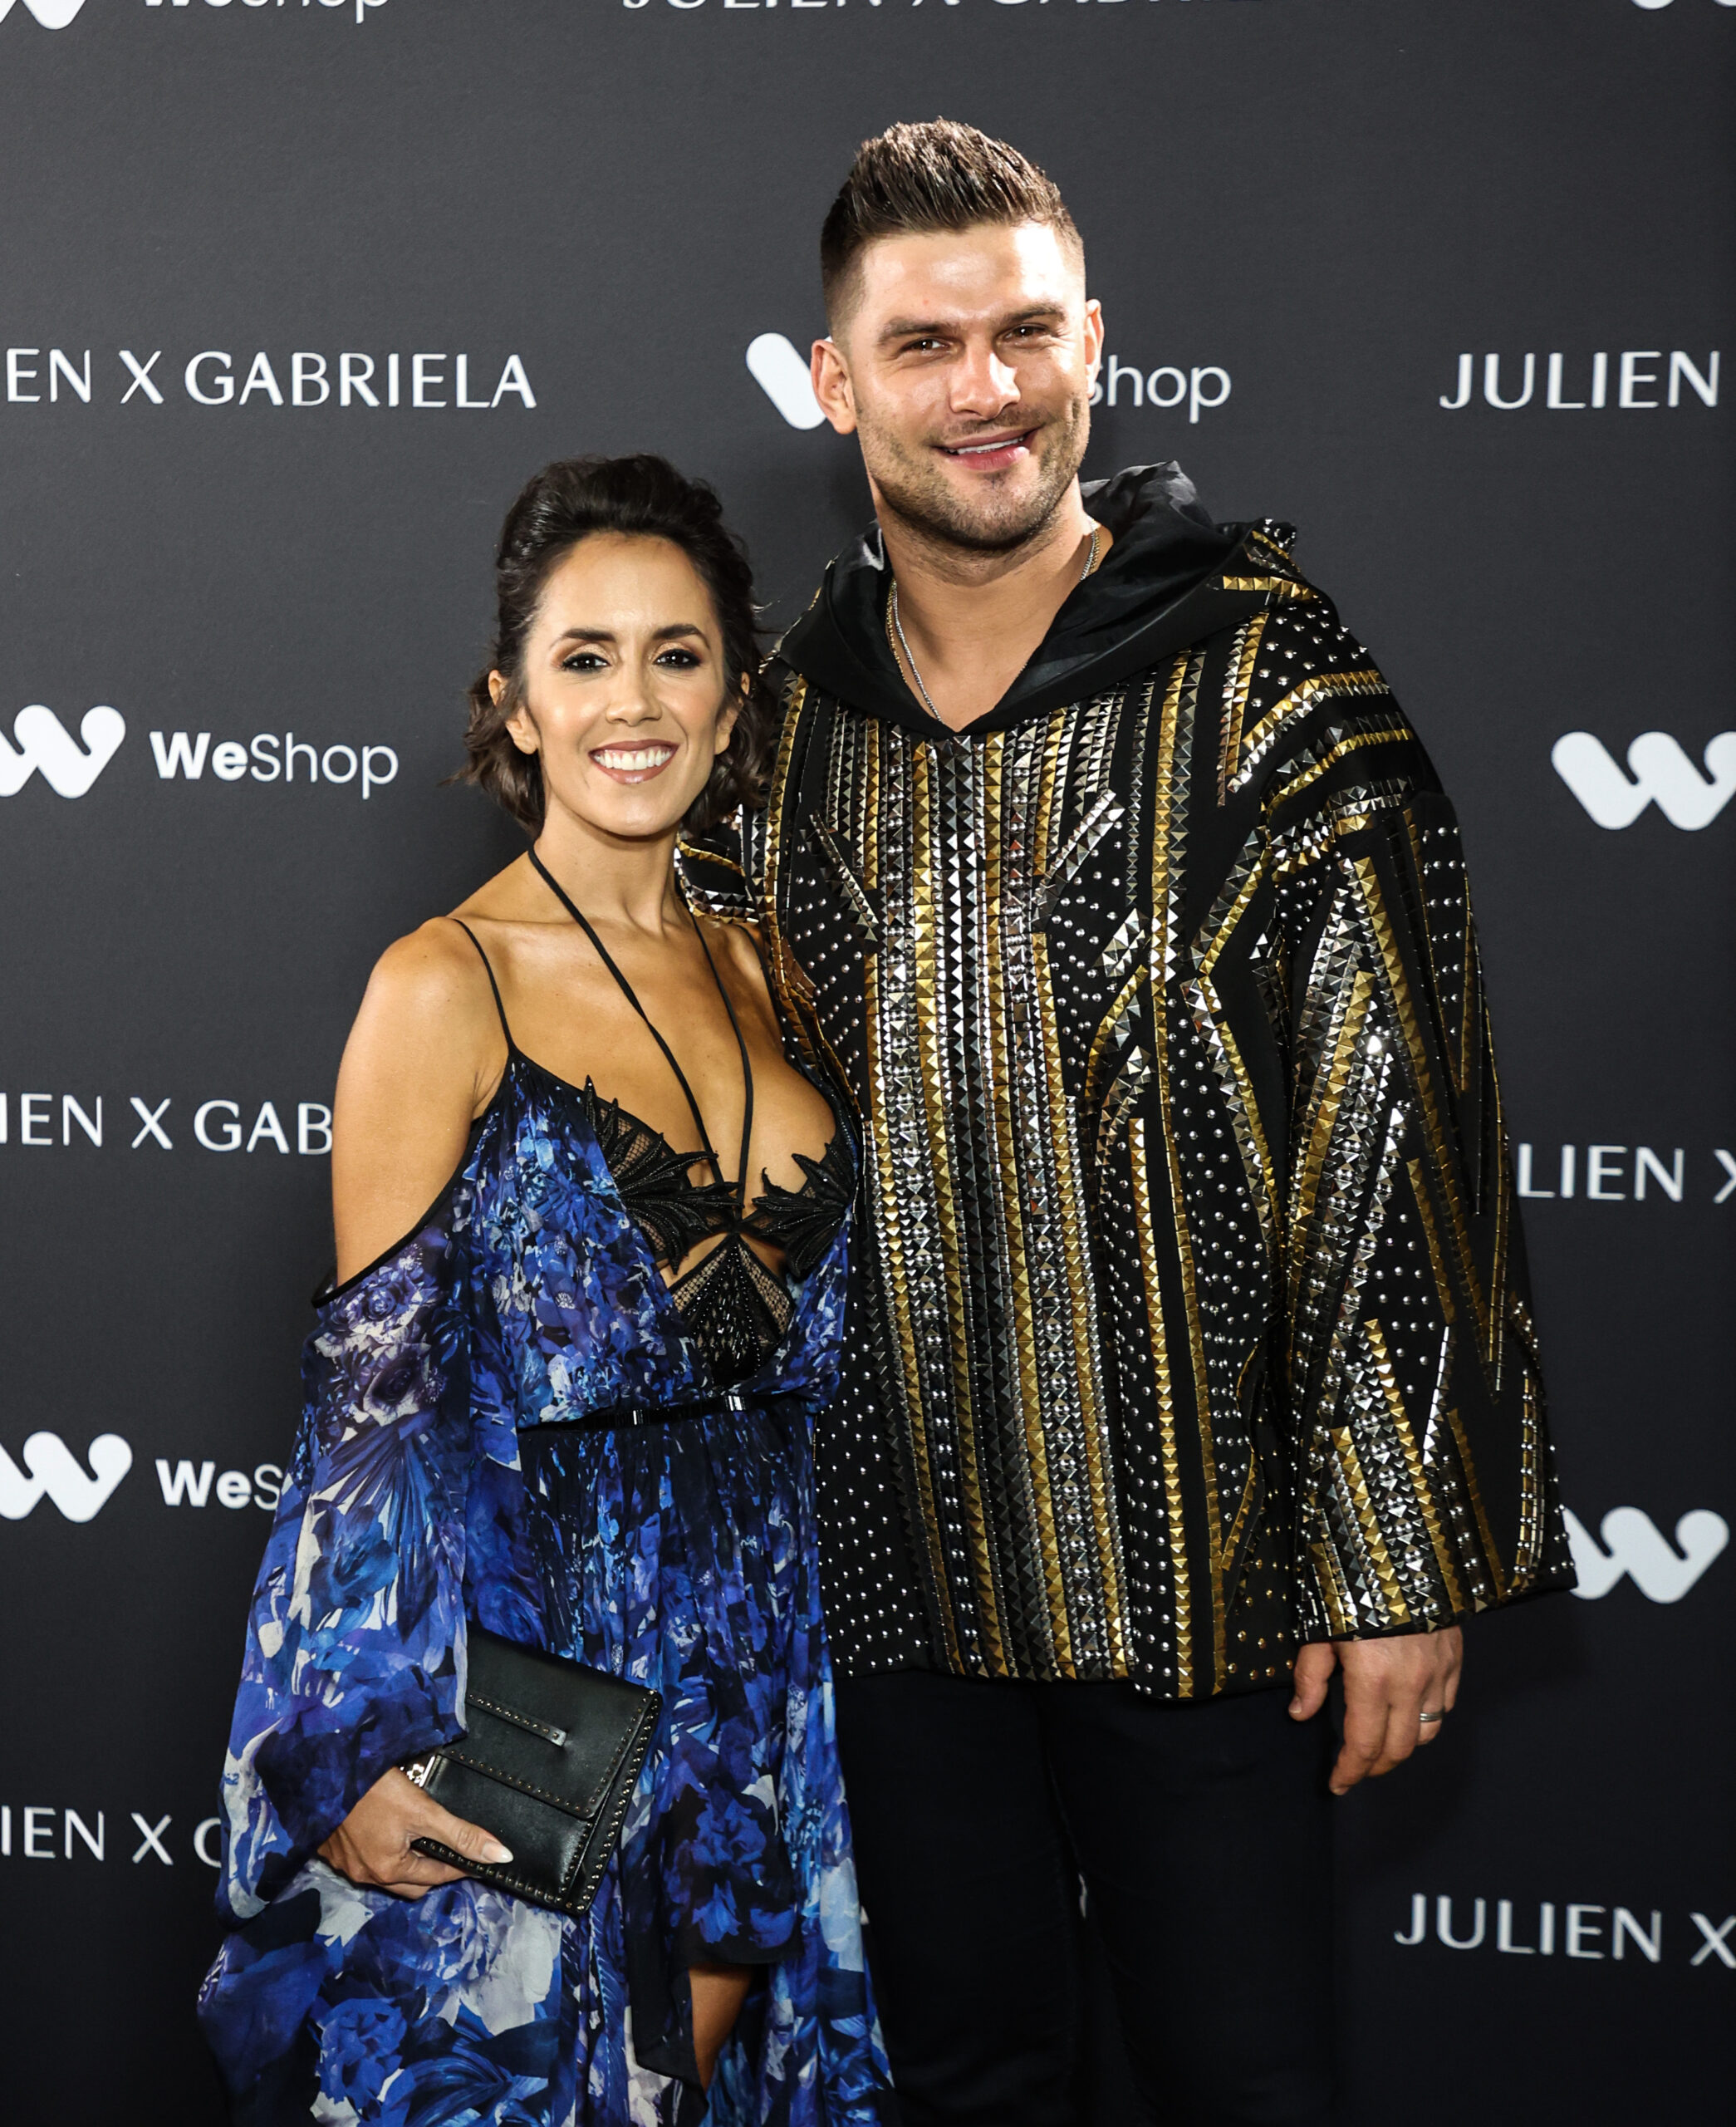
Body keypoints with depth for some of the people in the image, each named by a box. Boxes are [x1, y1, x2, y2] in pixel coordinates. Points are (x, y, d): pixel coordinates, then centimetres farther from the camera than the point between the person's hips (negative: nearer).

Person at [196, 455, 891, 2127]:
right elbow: (374, 1391, -11)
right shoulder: (445, 987, -10)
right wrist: (362, 1752, -16)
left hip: (755, 1663, 6)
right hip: (538, 1660, -6)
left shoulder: (749, 970, 8)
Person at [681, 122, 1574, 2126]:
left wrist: (1402, 1559, -12)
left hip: (1199, 1564, -3)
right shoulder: (780, 709, 5)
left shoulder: (1265, 678, -8)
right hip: (893, 1566, 4)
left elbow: (1394, 1125, -10)